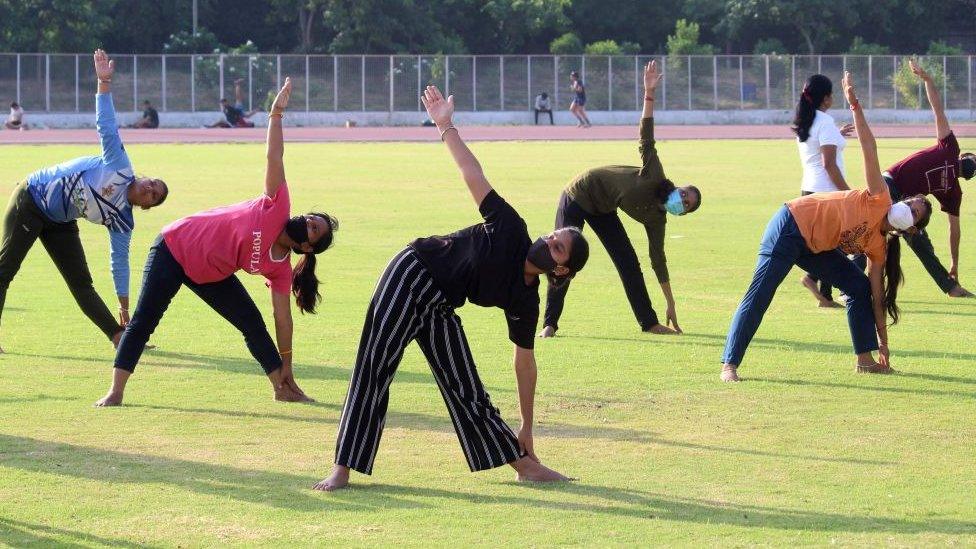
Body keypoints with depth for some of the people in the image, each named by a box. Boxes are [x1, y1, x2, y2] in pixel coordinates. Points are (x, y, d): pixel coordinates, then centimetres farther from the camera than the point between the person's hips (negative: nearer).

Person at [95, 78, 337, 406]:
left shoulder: (279, 268, -9)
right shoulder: (277, 209, -21)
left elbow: (282, 317, -4)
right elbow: (274, 157, -25)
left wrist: (285, 368, -4)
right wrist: (276, 114, -30)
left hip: (211, 275, 5)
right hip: (175, 248, -5)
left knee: (252, 323, -1)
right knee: (143, 320, -9)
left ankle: (282, 390, 10)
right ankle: (115, 392, -5)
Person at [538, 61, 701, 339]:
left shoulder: (656, 219, -6)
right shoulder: (655, 178, -25)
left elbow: (658, 261, 2)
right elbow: (647, 139, -31)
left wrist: (671, 306, 3)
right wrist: (649, 94, -40)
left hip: (602, 210, 7)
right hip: (578, 196, -7)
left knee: (629, 263, 0)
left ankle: (649, 323, 7)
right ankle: (549, 323, 2)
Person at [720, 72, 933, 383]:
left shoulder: (878, 248, 7)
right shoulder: (880, 201, -10)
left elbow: (877, 297, 11)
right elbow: (869, 148, -17)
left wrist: (882, 344, 10)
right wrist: (854, 105, -24)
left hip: (813, 247, 8)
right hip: (790, 227, -8)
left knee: (860, 286, 3)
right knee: (759, 296, -13)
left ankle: (864, 359, 7)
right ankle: (729, 365, -11)